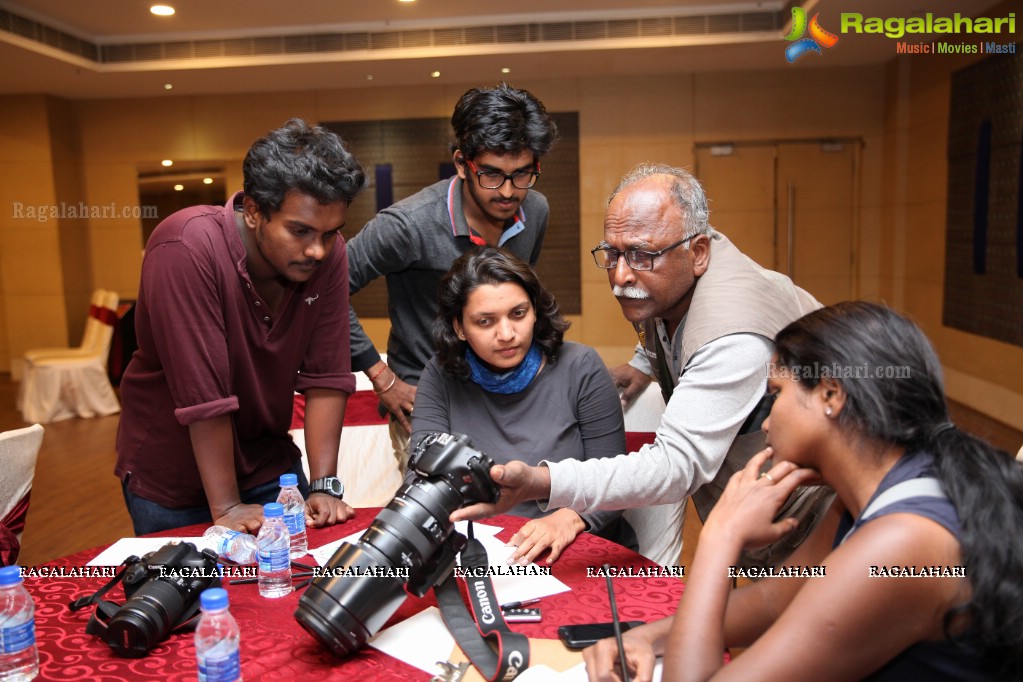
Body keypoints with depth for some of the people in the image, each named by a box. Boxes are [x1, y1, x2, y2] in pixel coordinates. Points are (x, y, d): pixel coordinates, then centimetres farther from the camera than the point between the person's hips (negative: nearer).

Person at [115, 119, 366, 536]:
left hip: (267, 463, 4)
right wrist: (226, 508, -23)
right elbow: (203, 393, -28)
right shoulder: (187, 248, -28)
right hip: (171, 480, -3)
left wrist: (324, 485, -16)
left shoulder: (328, 254, -15)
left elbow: (326, 377, -13)